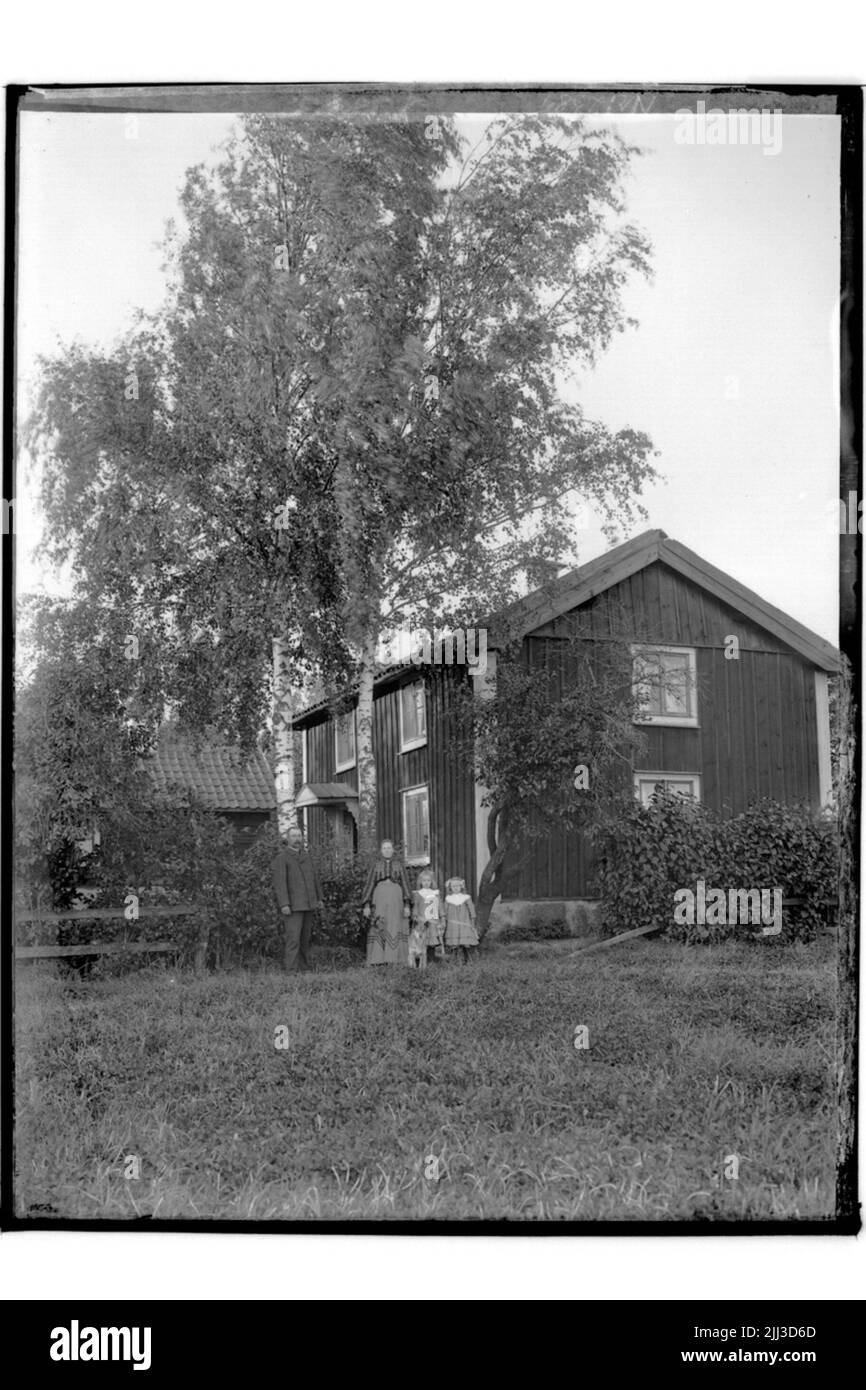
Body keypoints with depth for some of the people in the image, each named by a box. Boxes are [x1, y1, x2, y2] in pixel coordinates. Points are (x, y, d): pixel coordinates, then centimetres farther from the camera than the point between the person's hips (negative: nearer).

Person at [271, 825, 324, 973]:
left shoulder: (307, 856, 15)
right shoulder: (281, 858, -6)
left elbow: (314, 878, 20)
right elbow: (279, 882, -13)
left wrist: (319, 899, 15)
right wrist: (283, 904, -20)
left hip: (308, 904, 6)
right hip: (292, 906, -6)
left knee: (305, 938, 9)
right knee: (293, 938, -11)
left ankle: (304, 968, 15)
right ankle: (291, 971, -11)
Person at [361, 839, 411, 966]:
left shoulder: (399, 865, 11)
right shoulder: (375, 866, 9)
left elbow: (405, 884, 7)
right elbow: (369, 885, 6)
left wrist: (407, 905, -3)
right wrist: (366, 905, -2)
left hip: (396, 900, 1)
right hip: (379, 899, -1)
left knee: (395, 930, -5)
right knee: (379, 930, -8)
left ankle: (395, 960, -3)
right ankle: (378, 961, -8)